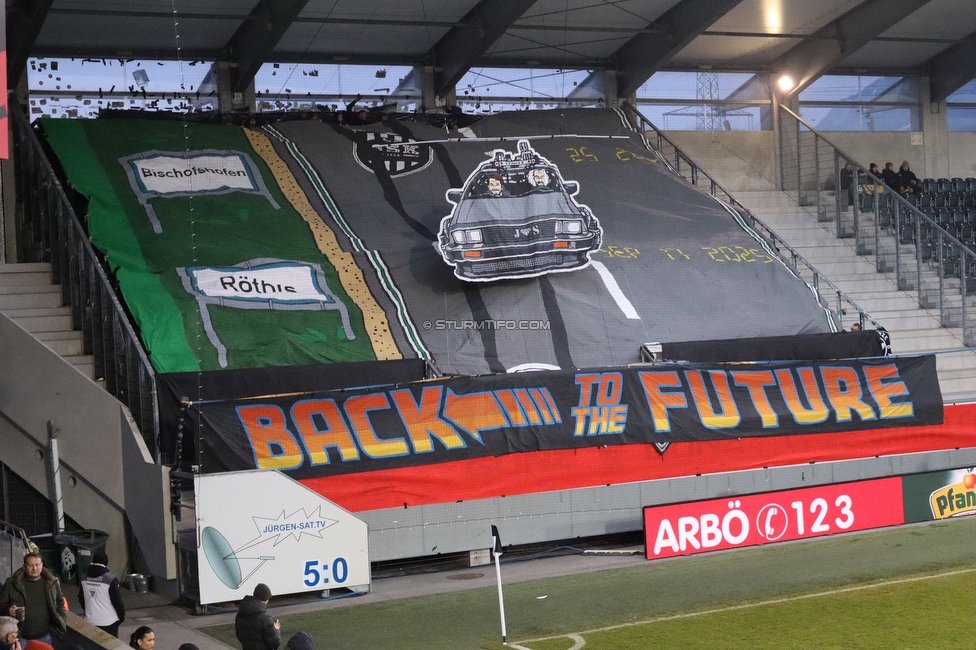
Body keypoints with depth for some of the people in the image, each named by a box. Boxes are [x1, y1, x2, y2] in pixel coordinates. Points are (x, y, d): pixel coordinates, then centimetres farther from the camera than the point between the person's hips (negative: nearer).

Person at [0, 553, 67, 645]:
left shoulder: (52, 583, 2)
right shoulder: (12, 583, -4)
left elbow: (60, 604, 11)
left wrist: (62, 624, -1)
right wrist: (8, 610, -20)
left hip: (44, 636, 2)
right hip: (20, 637, -1)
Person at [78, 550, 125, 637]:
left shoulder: (85, 578, 1)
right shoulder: (110, 580, -18)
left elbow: (81, 598, 12)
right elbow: (117, 601, -13)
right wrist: (122, 616, 2)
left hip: (90, 620, 5)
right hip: (108, 622, -5)